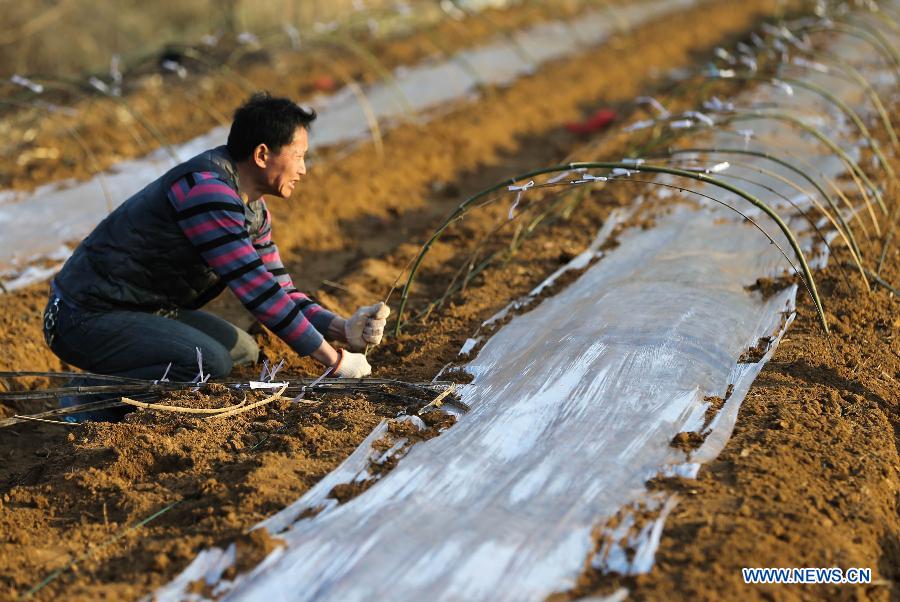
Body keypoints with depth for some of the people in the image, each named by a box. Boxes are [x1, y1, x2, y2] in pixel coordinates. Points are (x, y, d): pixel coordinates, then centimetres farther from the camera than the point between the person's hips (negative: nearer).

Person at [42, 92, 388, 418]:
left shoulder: (254, 211, 8)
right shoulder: (205, 188, -24)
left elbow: (278, 290, 10)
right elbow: (255, 289, -27)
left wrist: (343, 328, -8)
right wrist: (333, 359, -22)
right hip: (85, 318, -11)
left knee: (241, 350, 16)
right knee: (210, 362, -27)